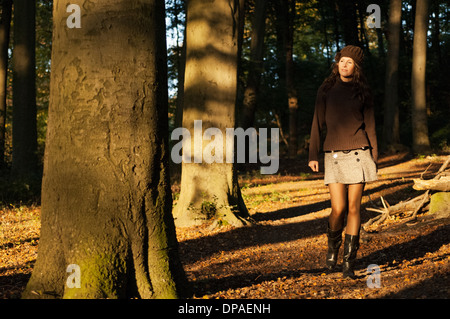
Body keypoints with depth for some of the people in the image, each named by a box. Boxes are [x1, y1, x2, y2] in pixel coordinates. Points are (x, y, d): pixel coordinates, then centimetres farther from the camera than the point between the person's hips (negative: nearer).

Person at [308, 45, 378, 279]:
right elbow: (318, 123, 7)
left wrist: (374, 156, 3)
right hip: (334, 155, 0)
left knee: (354, 208, -3)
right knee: (338, 209, -7)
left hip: (358, 154, 0)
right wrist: (313, 154, 1)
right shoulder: (326, 90, 7)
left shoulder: (363, 93, 7)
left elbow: (370, 125, 9)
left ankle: (349, 263, 5)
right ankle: (333, 246, 25)